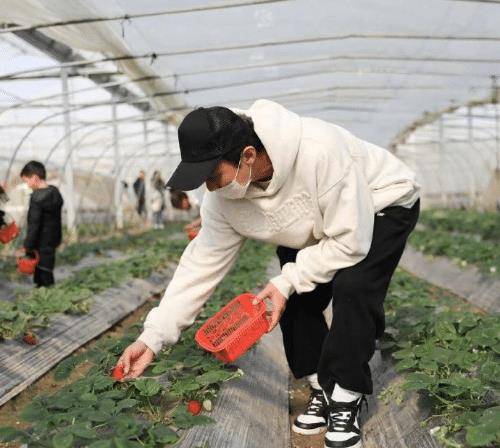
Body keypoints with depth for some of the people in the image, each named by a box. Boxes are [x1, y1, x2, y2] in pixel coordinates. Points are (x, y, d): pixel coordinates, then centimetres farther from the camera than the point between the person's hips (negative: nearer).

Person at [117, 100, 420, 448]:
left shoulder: (320, 152, -42)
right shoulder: (224, 196, -21)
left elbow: (350, 241, -34)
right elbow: (203, 262, -15)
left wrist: (288, 280, -31)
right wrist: (153, 336, -19)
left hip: (383, 206, -6)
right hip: (321, 223, 6)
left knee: (352, 288, -26)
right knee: (296, 300, -5)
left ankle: (346, 398, -9)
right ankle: (323, 389, 14)